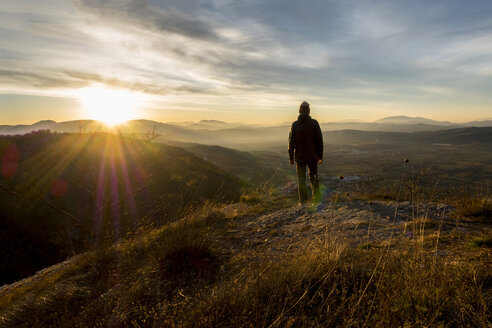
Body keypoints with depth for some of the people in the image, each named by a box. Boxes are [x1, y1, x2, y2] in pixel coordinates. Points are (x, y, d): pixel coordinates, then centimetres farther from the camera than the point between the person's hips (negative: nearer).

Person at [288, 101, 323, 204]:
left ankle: (302, 200, 10)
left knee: (301, 178, 8)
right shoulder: (314, 123, -6)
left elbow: (291, 143, -3)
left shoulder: (294, 125, -4)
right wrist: (320, 156, 4)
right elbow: (319, 141, -4)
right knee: (314, 176, 17)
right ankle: (315, 195, 11)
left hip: (299, 157, 0)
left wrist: (291, 157, 5)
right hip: (312, 156, 0)